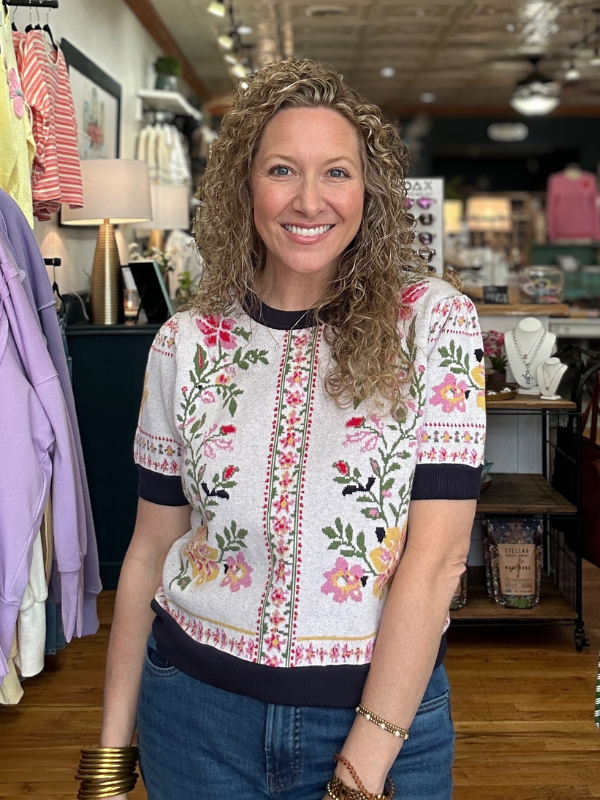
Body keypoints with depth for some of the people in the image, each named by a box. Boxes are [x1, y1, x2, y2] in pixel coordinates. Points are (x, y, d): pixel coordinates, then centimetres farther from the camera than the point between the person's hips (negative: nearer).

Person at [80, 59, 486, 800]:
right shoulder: (185, 343, -3)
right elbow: (150, 546, 3)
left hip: (386, 707, -2)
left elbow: (436, 553, -14)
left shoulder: (434, 321, -10)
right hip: (197, 709, 2)